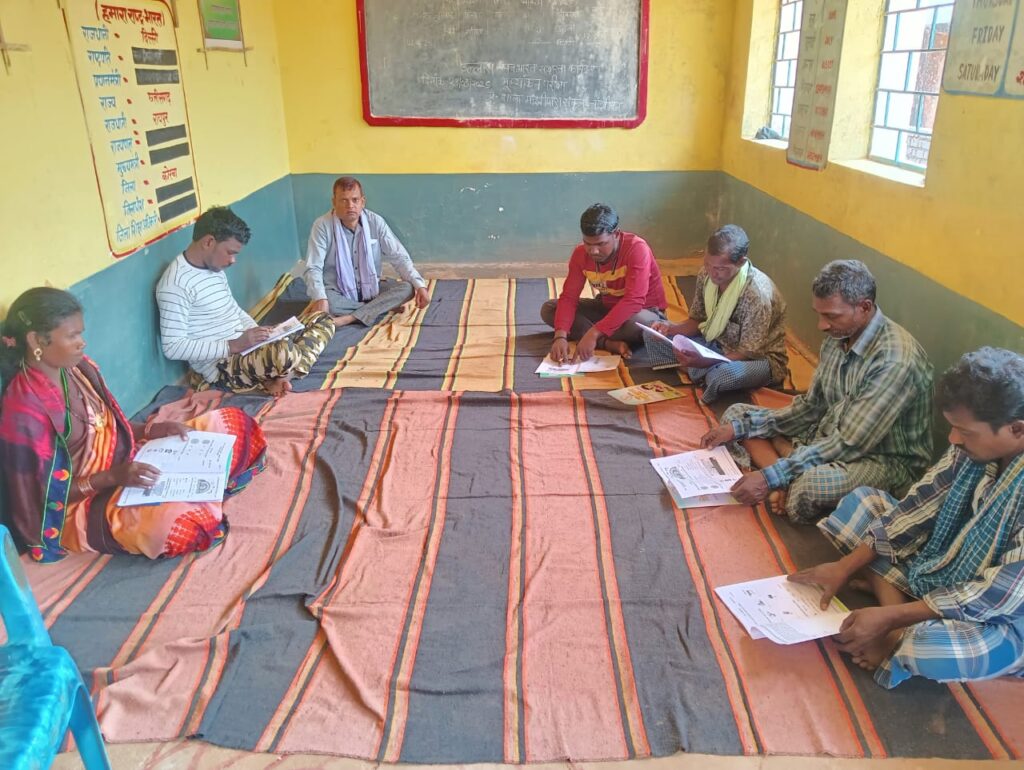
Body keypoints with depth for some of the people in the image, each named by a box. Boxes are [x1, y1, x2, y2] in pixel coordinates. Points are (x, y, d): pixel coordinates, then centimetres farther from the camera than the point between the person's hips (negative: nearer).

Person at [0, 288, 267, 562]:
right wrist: (111, 477, -26)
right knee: (178, 520, -39)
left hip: (125, 463, 8)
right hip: (82, 505, -8)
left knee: (232, 424, 3)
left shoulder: (77, 368, -1)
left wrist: (155, 429, -5)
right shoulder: (24, 412, -24)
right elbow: (44, 495, -17)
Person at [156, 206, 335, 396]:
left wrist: (261, 340, 1)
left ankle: (278, 374, -12)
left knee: (322, 320, 4)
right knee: (284, 351, -41)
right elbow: (173, 347, -20)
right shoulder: (175, 283, -16)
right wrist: (233, 346, -23)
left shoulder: (216, 269, 12)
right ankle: (287, 371, -8)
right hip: (222, 366, -10)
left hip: (245, 347, 10)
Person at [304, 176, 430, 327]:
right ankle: (383, 307, -22)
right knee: (322, 302, -36)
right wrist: (320, 298, -39)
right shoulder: (322, 226, -15)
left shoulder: (376, 222, -8)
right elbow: (313, 268, -20)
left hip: (371, 288, 3)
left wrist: (419, 285, -21)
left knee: (407, 288, -21)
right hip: (338, 292, -3)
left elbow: (399, 257, -7)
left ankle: (349, 318, -29)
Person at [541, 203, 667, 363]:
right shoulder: (580, 254, -12)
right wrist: (560, 336, -32)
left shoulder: (636, 248, -29)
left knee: (635, 322, -43)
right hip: (607, 307, 6)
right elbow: (569, 297, -14)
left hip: (644, 311, -6)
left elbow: (633, 301, -37)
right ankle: (609, 343, -25)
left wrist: (594, 333, -44)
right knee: (548, 309, -11)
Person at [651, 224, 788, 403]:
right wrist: (672, 329, -18)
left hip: (761, 358, -6)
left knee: (719, 376, -39)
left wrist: (703, 362, -39)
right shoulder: (707, 274, -11)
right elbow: (698, 321, 4)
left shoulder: (757, 294, -30)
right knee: (660, 335, -5)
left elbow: (748, 355, -25)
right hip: (719, 345, 7)